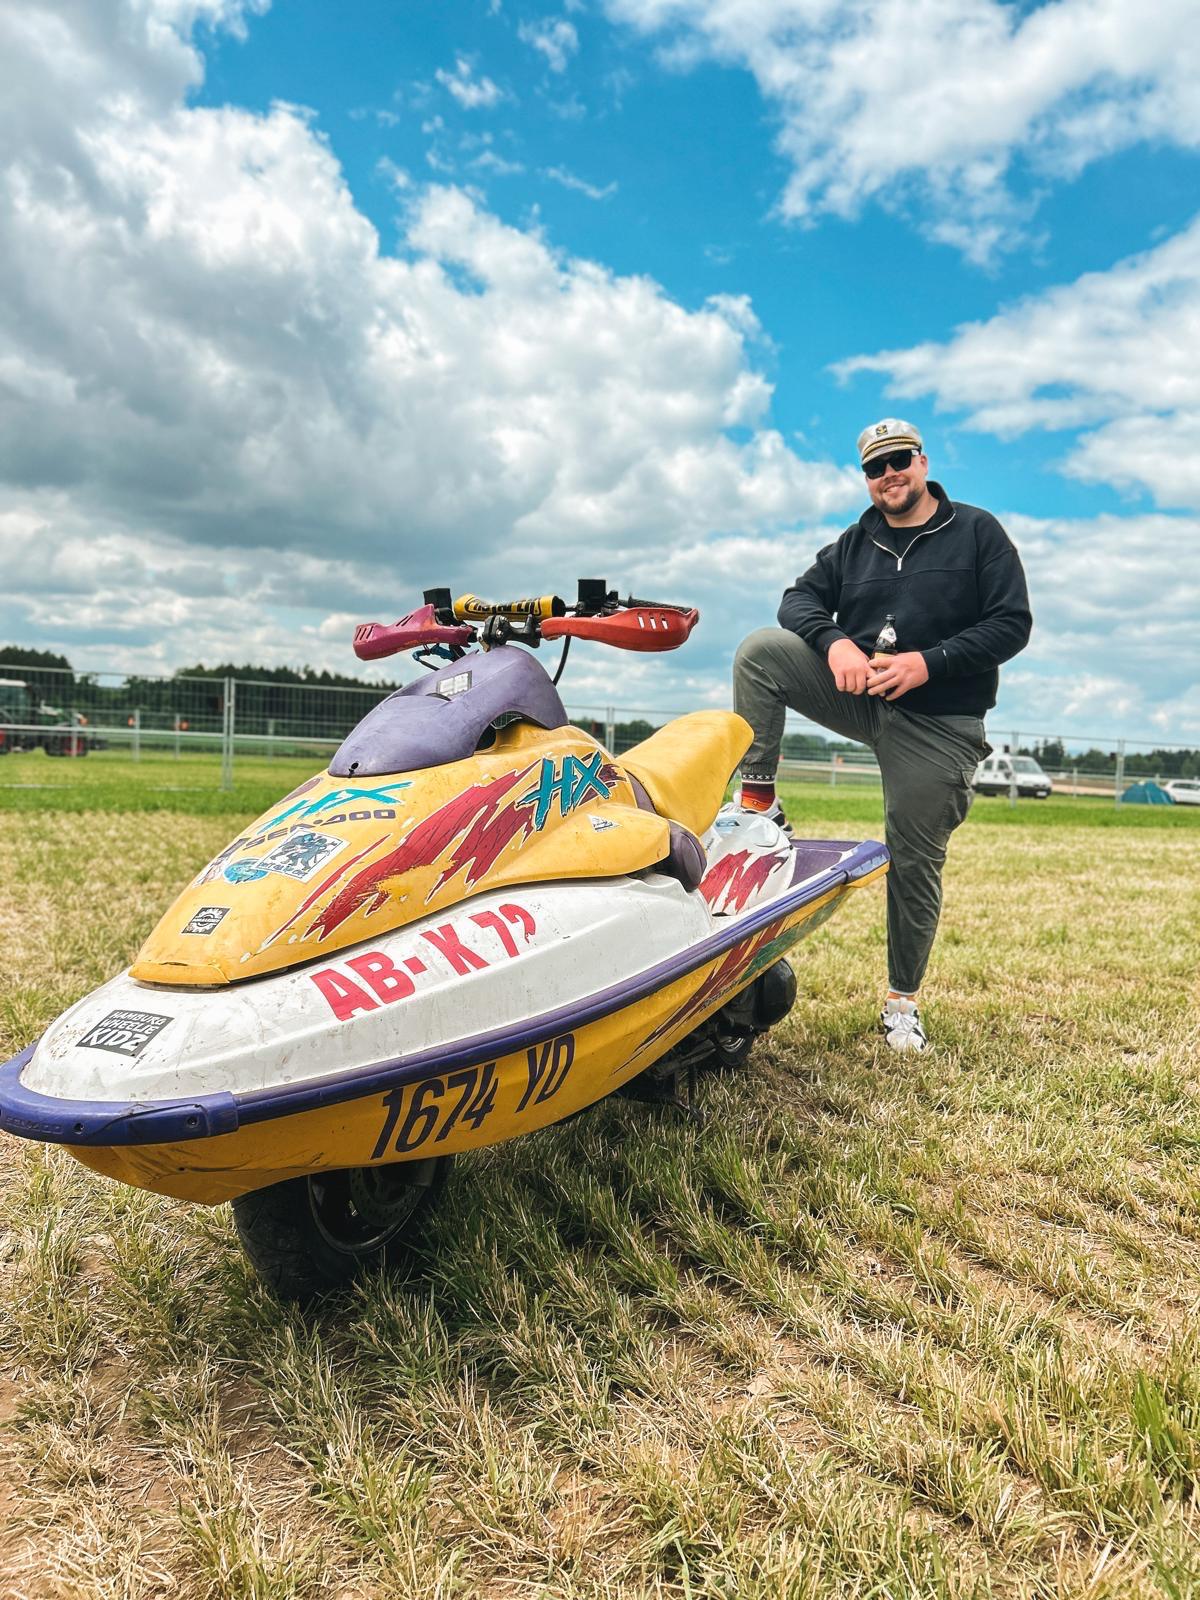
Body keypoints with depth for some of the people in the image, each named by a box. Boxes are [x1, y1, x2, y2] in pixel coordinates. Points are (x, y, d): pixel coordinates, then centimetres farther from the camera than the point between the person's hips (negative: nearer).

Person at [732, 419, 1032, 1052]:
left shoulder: (978, 532, 2)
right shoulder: (854, 543, 13)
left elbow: (1012, 623, -6)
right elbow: (801, 596, 6)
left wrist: (929, 661, -20)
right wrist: (834, 642, -17)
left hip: (939, 722, -3)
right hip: (856, 689, 3)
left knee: (915, 862, -1)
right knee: (760, 650, -18)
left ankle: (902, 1002, 15)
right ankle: (756, 801, -15)